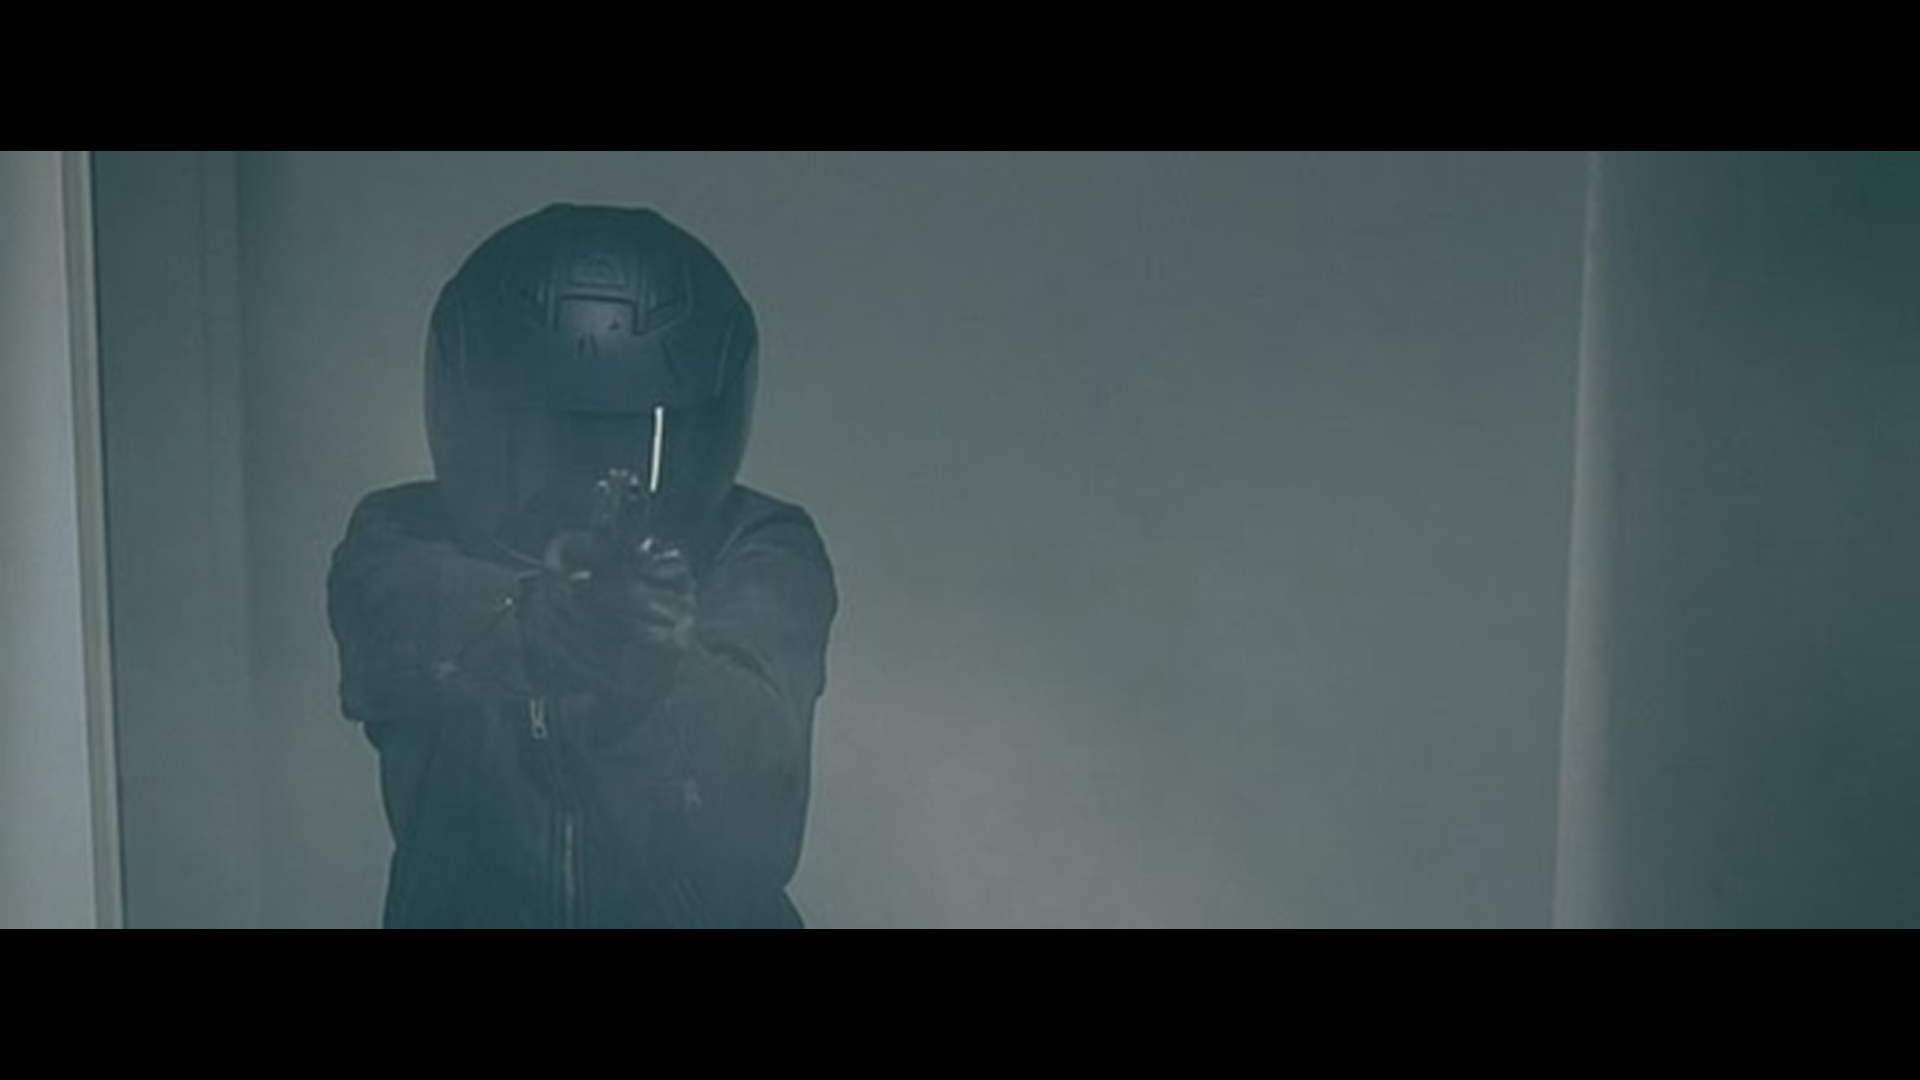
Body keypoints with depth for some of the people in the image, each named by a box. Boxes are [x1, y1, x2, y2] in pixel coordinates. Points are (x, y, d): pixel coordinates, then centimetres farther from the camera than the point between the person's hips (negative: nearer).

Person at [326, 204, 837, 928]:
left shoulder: (759, 554, -3)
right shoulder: (407, 538, 0)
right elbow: (399, 620, -22)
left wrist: (660, 671, -39)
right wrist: (539, 617, -40)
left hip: (710, 912, 0)